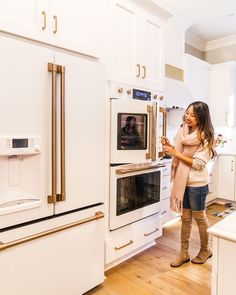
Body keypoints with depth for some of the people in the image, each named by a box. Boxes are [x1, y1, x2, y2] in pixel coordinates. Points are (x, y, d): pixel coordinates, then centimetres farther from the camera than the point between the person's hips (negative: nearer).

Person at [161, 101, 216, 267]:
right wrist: (170, 147, -7)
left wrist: (176, 153, -23)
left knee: (199, 217, 13)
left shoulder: (205, 137, -14)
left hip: (197, 184, -5)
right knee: (185, 217, 15)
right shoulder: (183, 131, 3)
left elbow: (198, 163, -20)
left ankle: (205, 250, 37)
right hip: (182, 181, 5)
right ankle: (184, 253, 28)